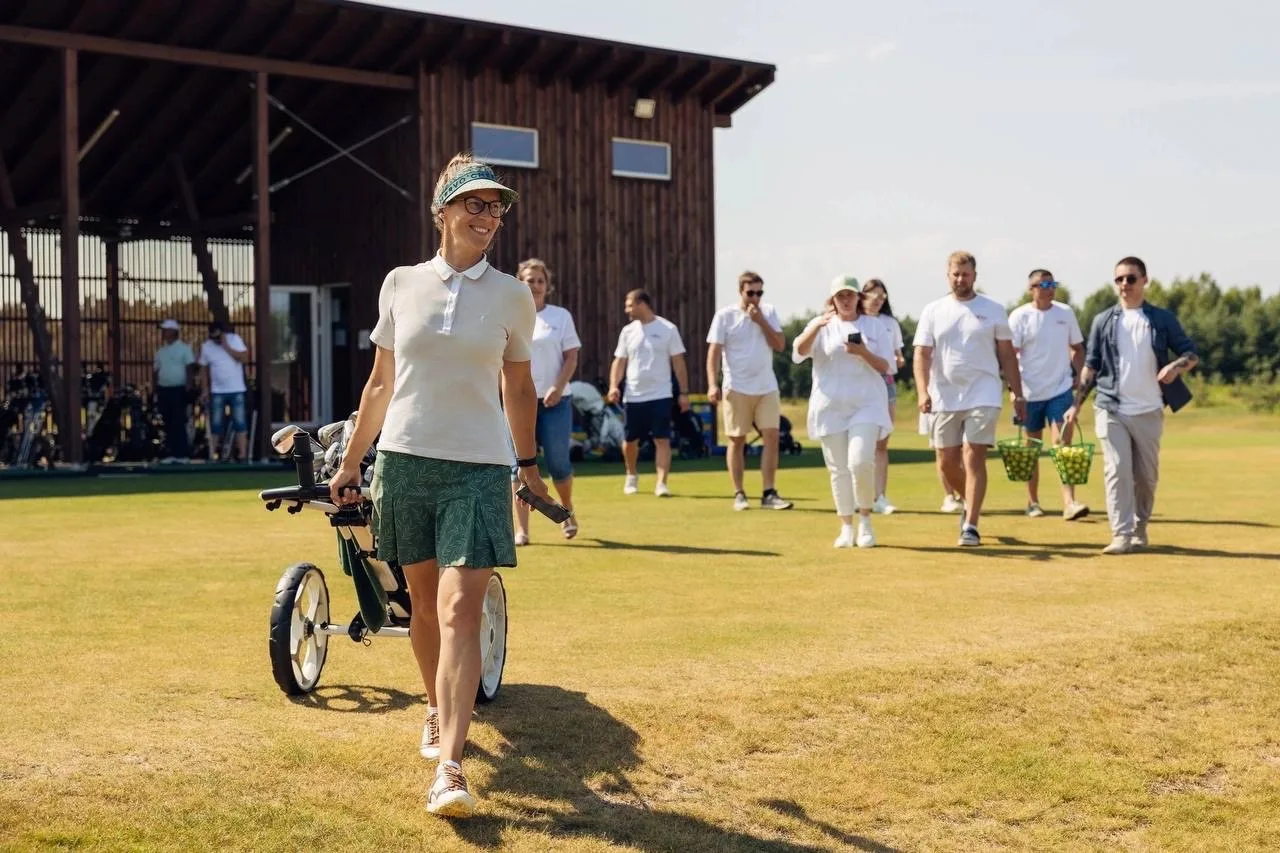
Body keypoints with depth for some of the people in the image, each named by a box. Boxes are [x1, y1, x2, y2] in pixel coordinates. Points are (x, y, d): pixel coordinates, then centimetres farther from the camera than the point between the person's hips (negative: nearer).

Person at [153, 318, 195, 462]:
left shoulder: (184, 347, -2)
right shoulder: (161, 350, 15)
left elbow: (190, 368, -8)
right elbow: (156, 370, 18)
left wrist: (189, 386, -17)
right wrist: (155, 388, 10)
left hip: (179, 389, -6)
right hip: (163, 390, 6)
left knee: (179, 423, -9)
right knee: (168, 423, 6)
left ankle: (183, 454, -8)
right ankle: (172, 453, 9)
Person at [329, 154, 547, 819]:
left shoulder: (512, 297, 2)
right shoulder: (401, 284, 4)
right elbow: (381, 383, 11)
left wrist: (528, 463, 16)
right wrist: (350, 462, 13)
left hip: (479, 468, -2)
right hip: (404, 460, 2)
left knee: (460, 612, -12)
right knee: (423, 602, 13)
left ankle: (449, 769, -18)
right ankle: (437, 711, 38)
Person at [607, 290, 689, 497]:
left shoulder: (668, 329, -3)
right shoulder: (628, 331, 7)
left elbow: (678, 362, -1)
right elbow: (619, 361, 9)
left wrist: (683, 392, -3)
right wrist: (614, 385, -7)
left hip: (660, 395, -3)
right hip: (633, 396, 3)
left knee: (662, 440, -10)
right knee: (630, 441, 10)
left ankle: (661, 484, -8)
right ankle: (631, 476, 34)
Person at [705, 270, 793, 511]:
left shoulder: (768, 312, 7)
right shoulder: (725, 315, -3)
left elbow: (780, 345, 1)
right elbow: (714, 351, -6)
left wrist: (761, 321, -9)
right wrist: (712, 384, -16)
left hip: (767, 387, 3)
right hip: (737, 388, -3)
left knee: (772, 437, -3)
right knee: (737, 440, 2)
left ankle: (769, 494, 1)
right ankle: (739, 494, 8)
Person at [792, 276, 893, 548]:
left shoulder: (874, 326, 9)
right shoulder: (821, 325, 6)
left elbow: (884, 367, 4)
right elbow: (798, 352, -11)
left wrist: (863, 353, -15)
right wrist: (816, 327, -27)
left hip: (866, 403, -1)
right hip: (831, 405, 1)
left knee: (860, 461, -17)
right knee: (839, 469, 2)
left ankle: (865, 520, 2)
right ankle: (846, 528, 12)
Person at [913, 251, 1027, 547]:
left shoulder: (993, 310, 4)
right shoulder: (933, 311, 5)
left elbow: (1007, 355, 7)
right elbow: (922, 355, 0)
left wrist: (1018, 394, 2)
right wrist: (923, 391, -15)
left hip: (983, 396, -2)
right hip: (944, 398, 2)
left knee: (974, 458, -10)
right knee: (946, 463, 7)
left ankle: (971, 525, -6)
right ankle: (970, 503, 35)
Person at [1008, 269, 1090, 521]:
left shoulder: (1066, 313, 6)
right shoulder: (1020, 316, -4)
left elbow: (1077, 348, 16)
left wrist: (1078, 376, 4)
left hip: (1061, 389, 1)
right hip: (1031, 393, -1)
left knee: (1063, 443, -11)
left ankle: (1069, 502, -18)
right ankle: (1033, 502, 22)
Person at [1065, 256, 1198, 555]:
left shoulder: (1163, 319, 5)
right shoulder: (1103, 321, 7)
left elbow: (1191, 353, 4)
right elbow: (1091, 366, 8)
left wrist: (1175, 366, -18)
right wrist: (1077, 404, 0)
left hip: (1149, 412, 0)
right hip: (1111, 410, 0)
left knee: (1146, 475, 7)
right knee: (1117, 471, -9)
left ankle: (1140, 530, 24)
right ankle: (1122, 535, -10)